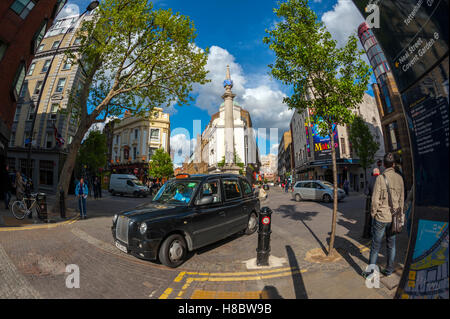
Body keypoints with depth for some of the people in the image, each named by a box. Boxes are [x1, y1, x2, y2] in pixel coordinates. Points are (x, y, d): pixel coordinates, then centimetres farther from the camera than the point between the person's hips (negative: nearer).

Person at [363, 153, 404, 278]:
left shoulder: (380, 178, -15)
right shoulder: (399, 178, -1)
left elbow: (375, 200, -14)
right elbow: (401, 199, 7)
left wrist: (373, 215, -1)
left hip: (381, 217, -4)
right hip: (394, 218, 4)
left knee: (376, 244, 8)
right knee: (391, 244, 17)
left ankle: (371, 269, 13)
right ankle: (389, 269, 29)